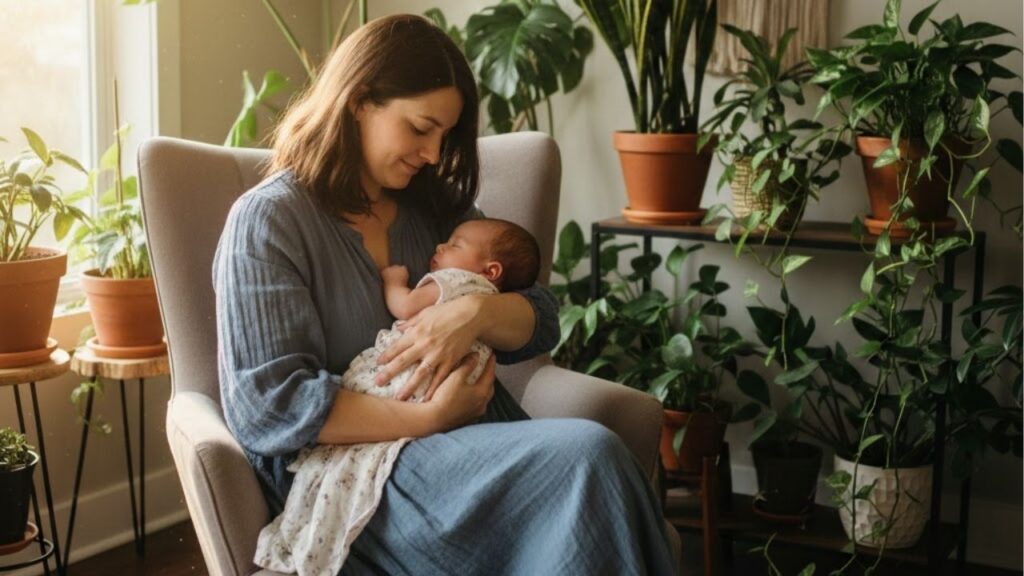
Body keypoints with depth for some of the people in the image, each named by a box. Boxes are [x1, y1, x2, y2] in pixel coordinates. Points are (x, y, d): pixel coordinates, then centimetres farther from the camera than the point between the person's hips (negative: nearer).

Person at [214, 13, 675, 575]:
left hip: (472, 443, 6)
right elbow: (268, 407, -13)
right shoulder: (268, 220, -4)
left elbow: (541, 322, 13)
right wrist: (429, 418, -16)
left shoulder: (436, 203, 15)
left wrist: (476, 311, -11)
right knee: (585, 457, -29)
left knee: (590, 460, -29)